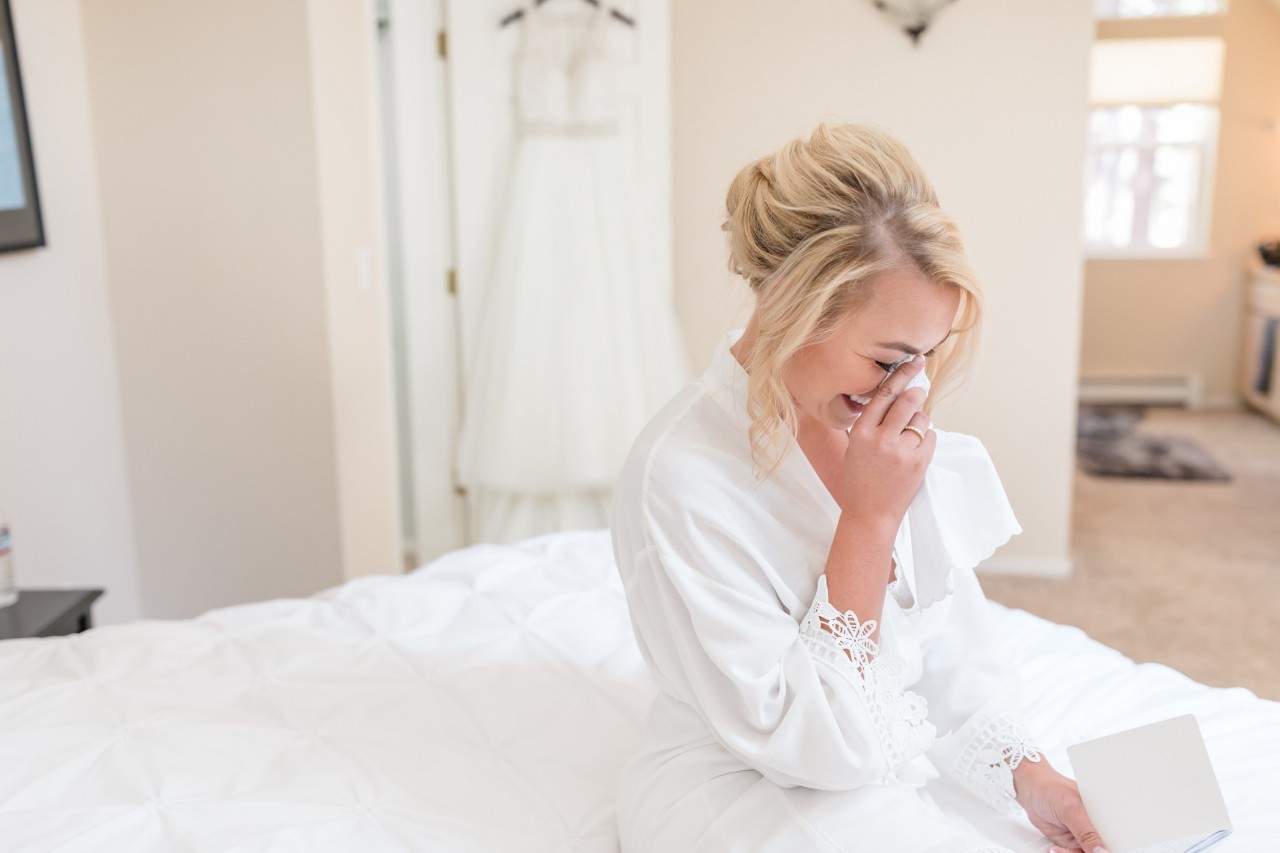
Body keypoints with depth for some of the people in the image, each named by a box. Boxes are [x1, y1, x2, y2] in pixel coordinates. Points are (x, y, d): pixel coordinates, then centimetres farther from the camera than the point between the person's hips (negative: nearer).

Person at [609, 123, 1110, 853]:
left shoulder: (902, 435, -4)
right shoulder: (681, 473, -26)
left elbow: (953, 651, 6)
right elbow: (804, 743, -22)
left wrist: (1027, 773, -8)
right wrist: (870, 517, -26)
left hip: (890, 787, 5)